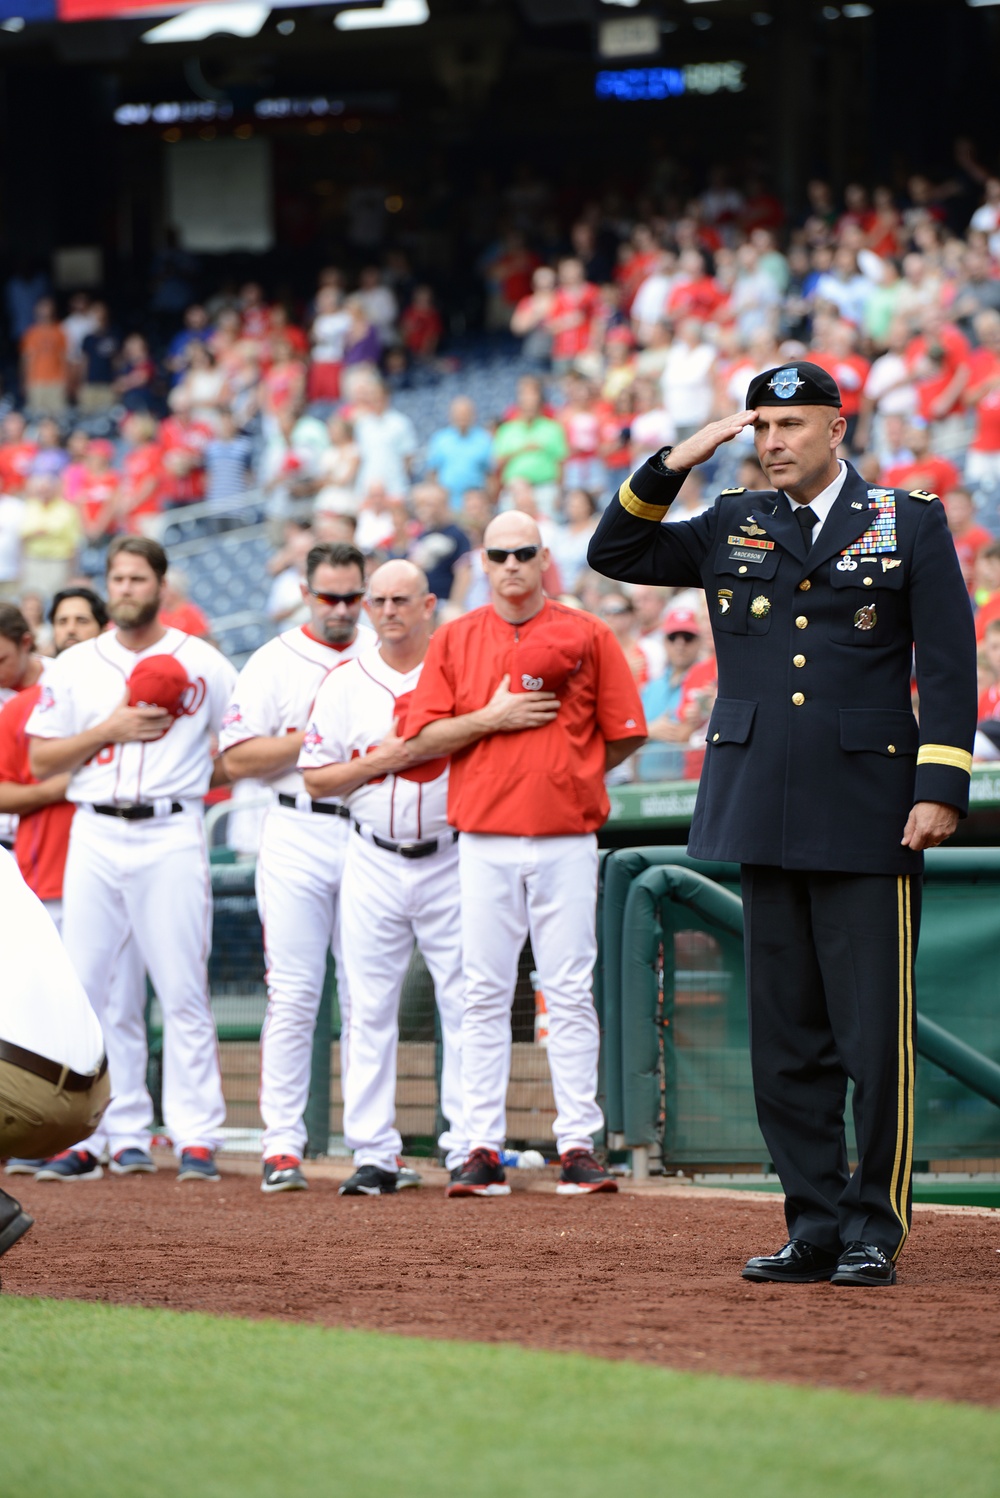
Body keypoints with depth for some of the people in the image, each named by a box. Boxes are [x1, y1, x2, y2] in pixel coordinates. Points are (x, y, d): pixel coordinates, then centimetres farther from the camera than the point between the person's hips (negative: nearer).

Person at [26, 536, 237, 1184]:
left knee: (183, 993, -6)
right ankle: (81, 1138, 2)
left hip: (172, 834, -3)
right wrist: (112, 729, -5)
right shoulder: (75, 667, 12)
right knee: (81, 988, -1)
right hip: (95, 835, 3)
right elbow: (40, 762, 7)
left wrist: (202, 774, -3)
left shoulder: (203, 664, 7)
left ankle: (196, 1138, -4)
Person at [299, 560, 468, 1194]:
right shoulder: (345, 684, 8)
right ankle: (375, 1153, 4)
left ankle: (469, 1147, 1)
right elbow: (316, 779, 6)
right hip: (375, 862, 2)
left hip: (452, 861, -2)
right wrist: (381, 761, -9)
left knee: (465, 1005, -4)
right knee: (370, 1009, 1)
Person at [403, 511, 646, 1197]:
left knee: (570, 992, -3)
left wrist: (571, 777, 6)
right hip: (484, 841, 1)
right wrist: (493, 718, -9)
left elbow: (626, 733, 7)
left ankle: (579, 1145, -2)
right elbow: (425, 738, 2)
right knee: (484, 996, 0)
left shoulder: (587, 634, 5)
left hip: (567, 839, -1)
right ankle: (484, 1147, 3)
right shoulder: (455, 639, 9)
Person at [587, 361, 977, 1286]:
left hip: (869, 823, -4)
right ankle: (815, 1228, 11)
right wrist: (673, 465, 3)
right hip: (764, 818, 4)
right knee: (787, 1039, 5)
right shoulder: (734, 529, 15)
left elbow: (949, 664, 0)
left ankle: (875, 1232, 2)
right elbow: (615, 552, 16)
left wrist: (940, 788, -10)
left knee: (875, 1035, -6)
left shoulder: (910, 525, 5)